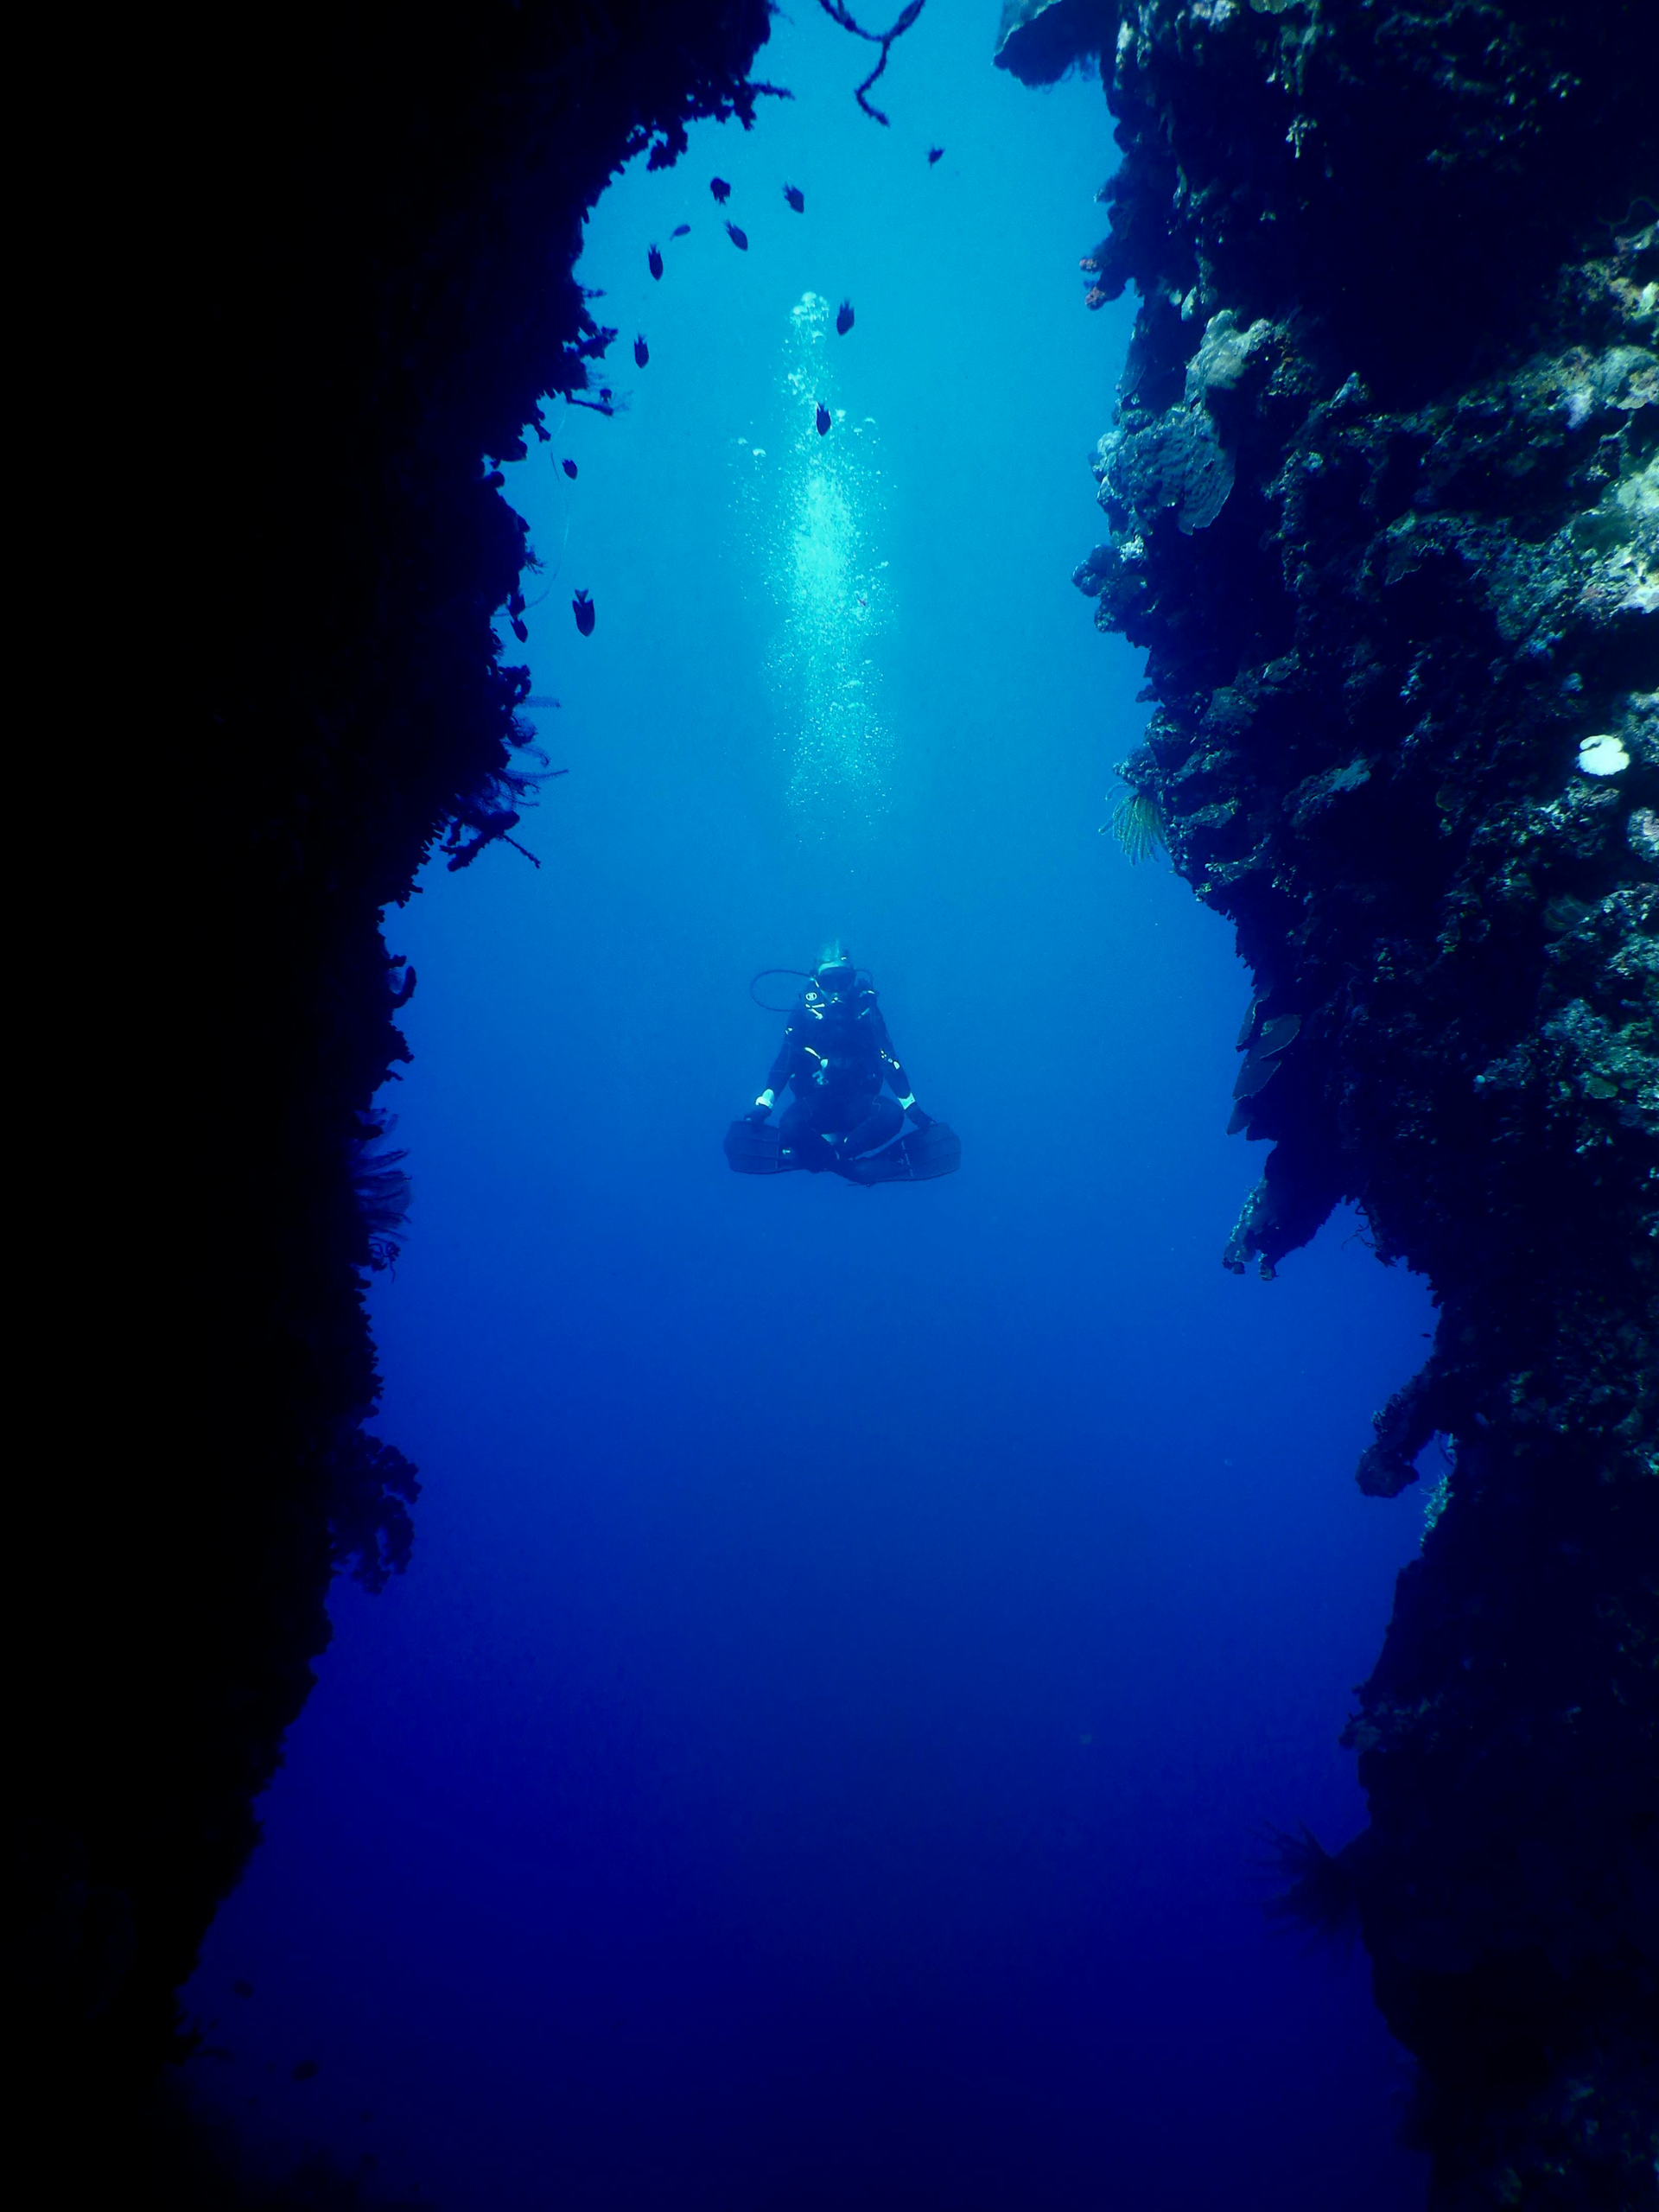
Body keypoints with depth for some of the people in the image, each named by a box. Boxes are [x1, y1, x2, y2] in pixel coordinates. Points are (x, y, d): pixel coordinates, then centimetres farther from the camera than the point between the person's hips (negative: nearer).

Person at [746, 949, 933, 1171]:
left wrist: (913, 1107, -8)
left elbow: (889, 1059, -1)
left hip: (858, 1103, 1)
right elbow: (784, 1061, -8)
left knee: (893, 1115, -31)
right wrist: (764, 1103, -24)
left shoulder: (865, 1010, -1)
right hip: (816, 1101, -1)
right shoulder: (805, 1013, -3)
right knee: (789, 1126, -34)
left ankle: (834, 1155, -17)